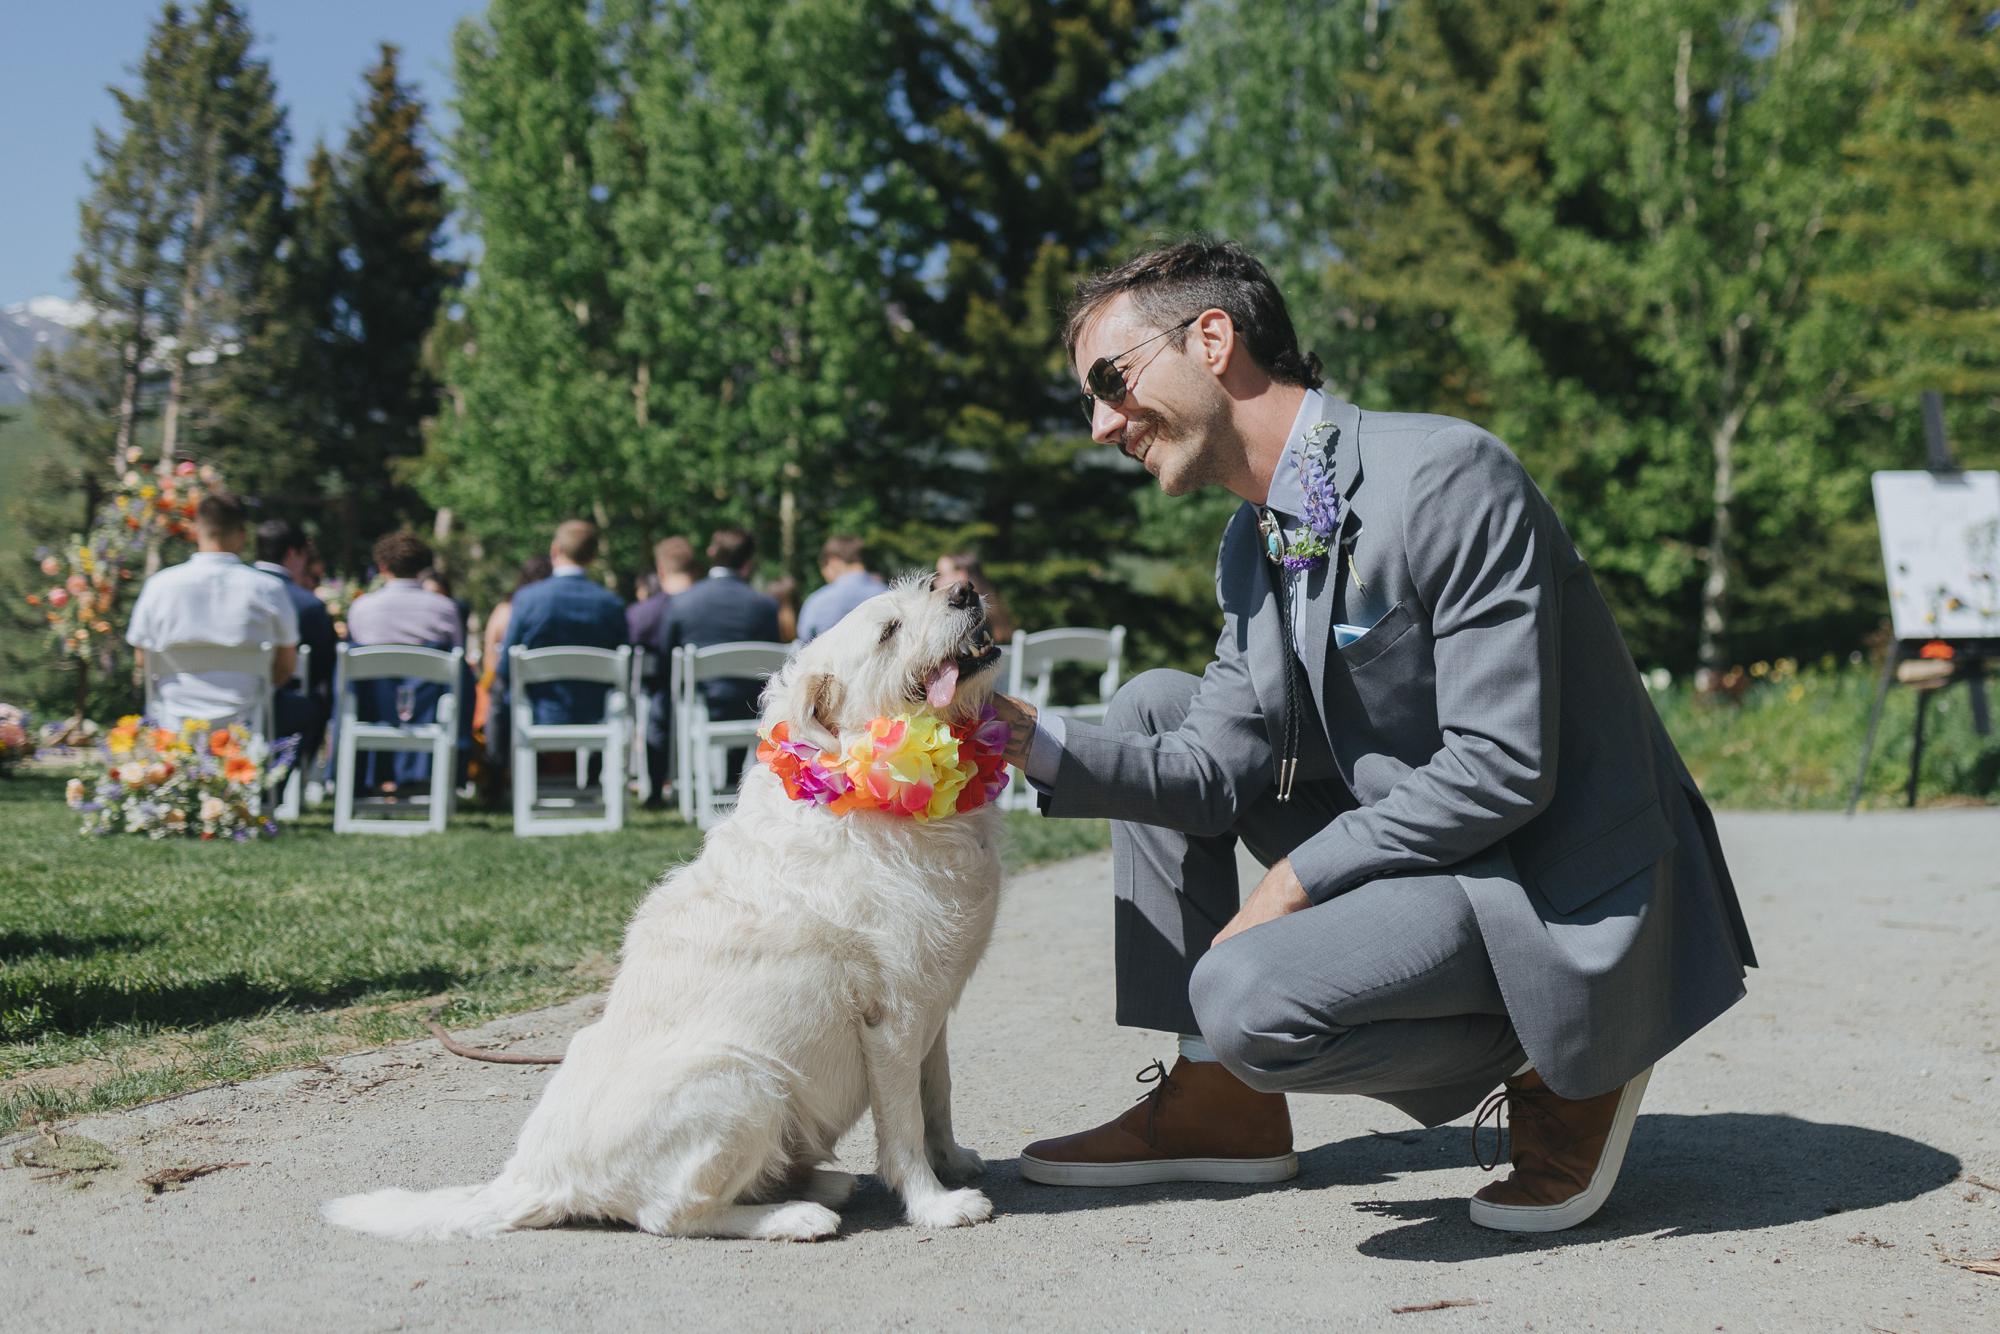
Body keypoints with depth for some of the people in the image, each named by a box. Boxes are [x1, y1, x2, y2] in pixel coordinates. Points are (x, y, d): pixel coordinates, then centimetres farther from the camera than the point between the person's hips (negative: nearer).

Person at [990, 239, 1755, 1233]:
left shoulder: (1448, 478, -21)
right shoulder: (1255, 547, 7)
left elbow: (1501, 769, -25)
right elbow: (1220, 772, 0)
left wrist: (1297, 879, -18)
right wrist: (1037, 746, -13)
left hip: (1555, 893, -9)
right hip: (1418, 854, 9)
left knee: (1248, 997, -28)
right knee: (1154, 708, 6)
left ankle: (1559, 1070, -1)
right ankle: (1215, 1099, 9)